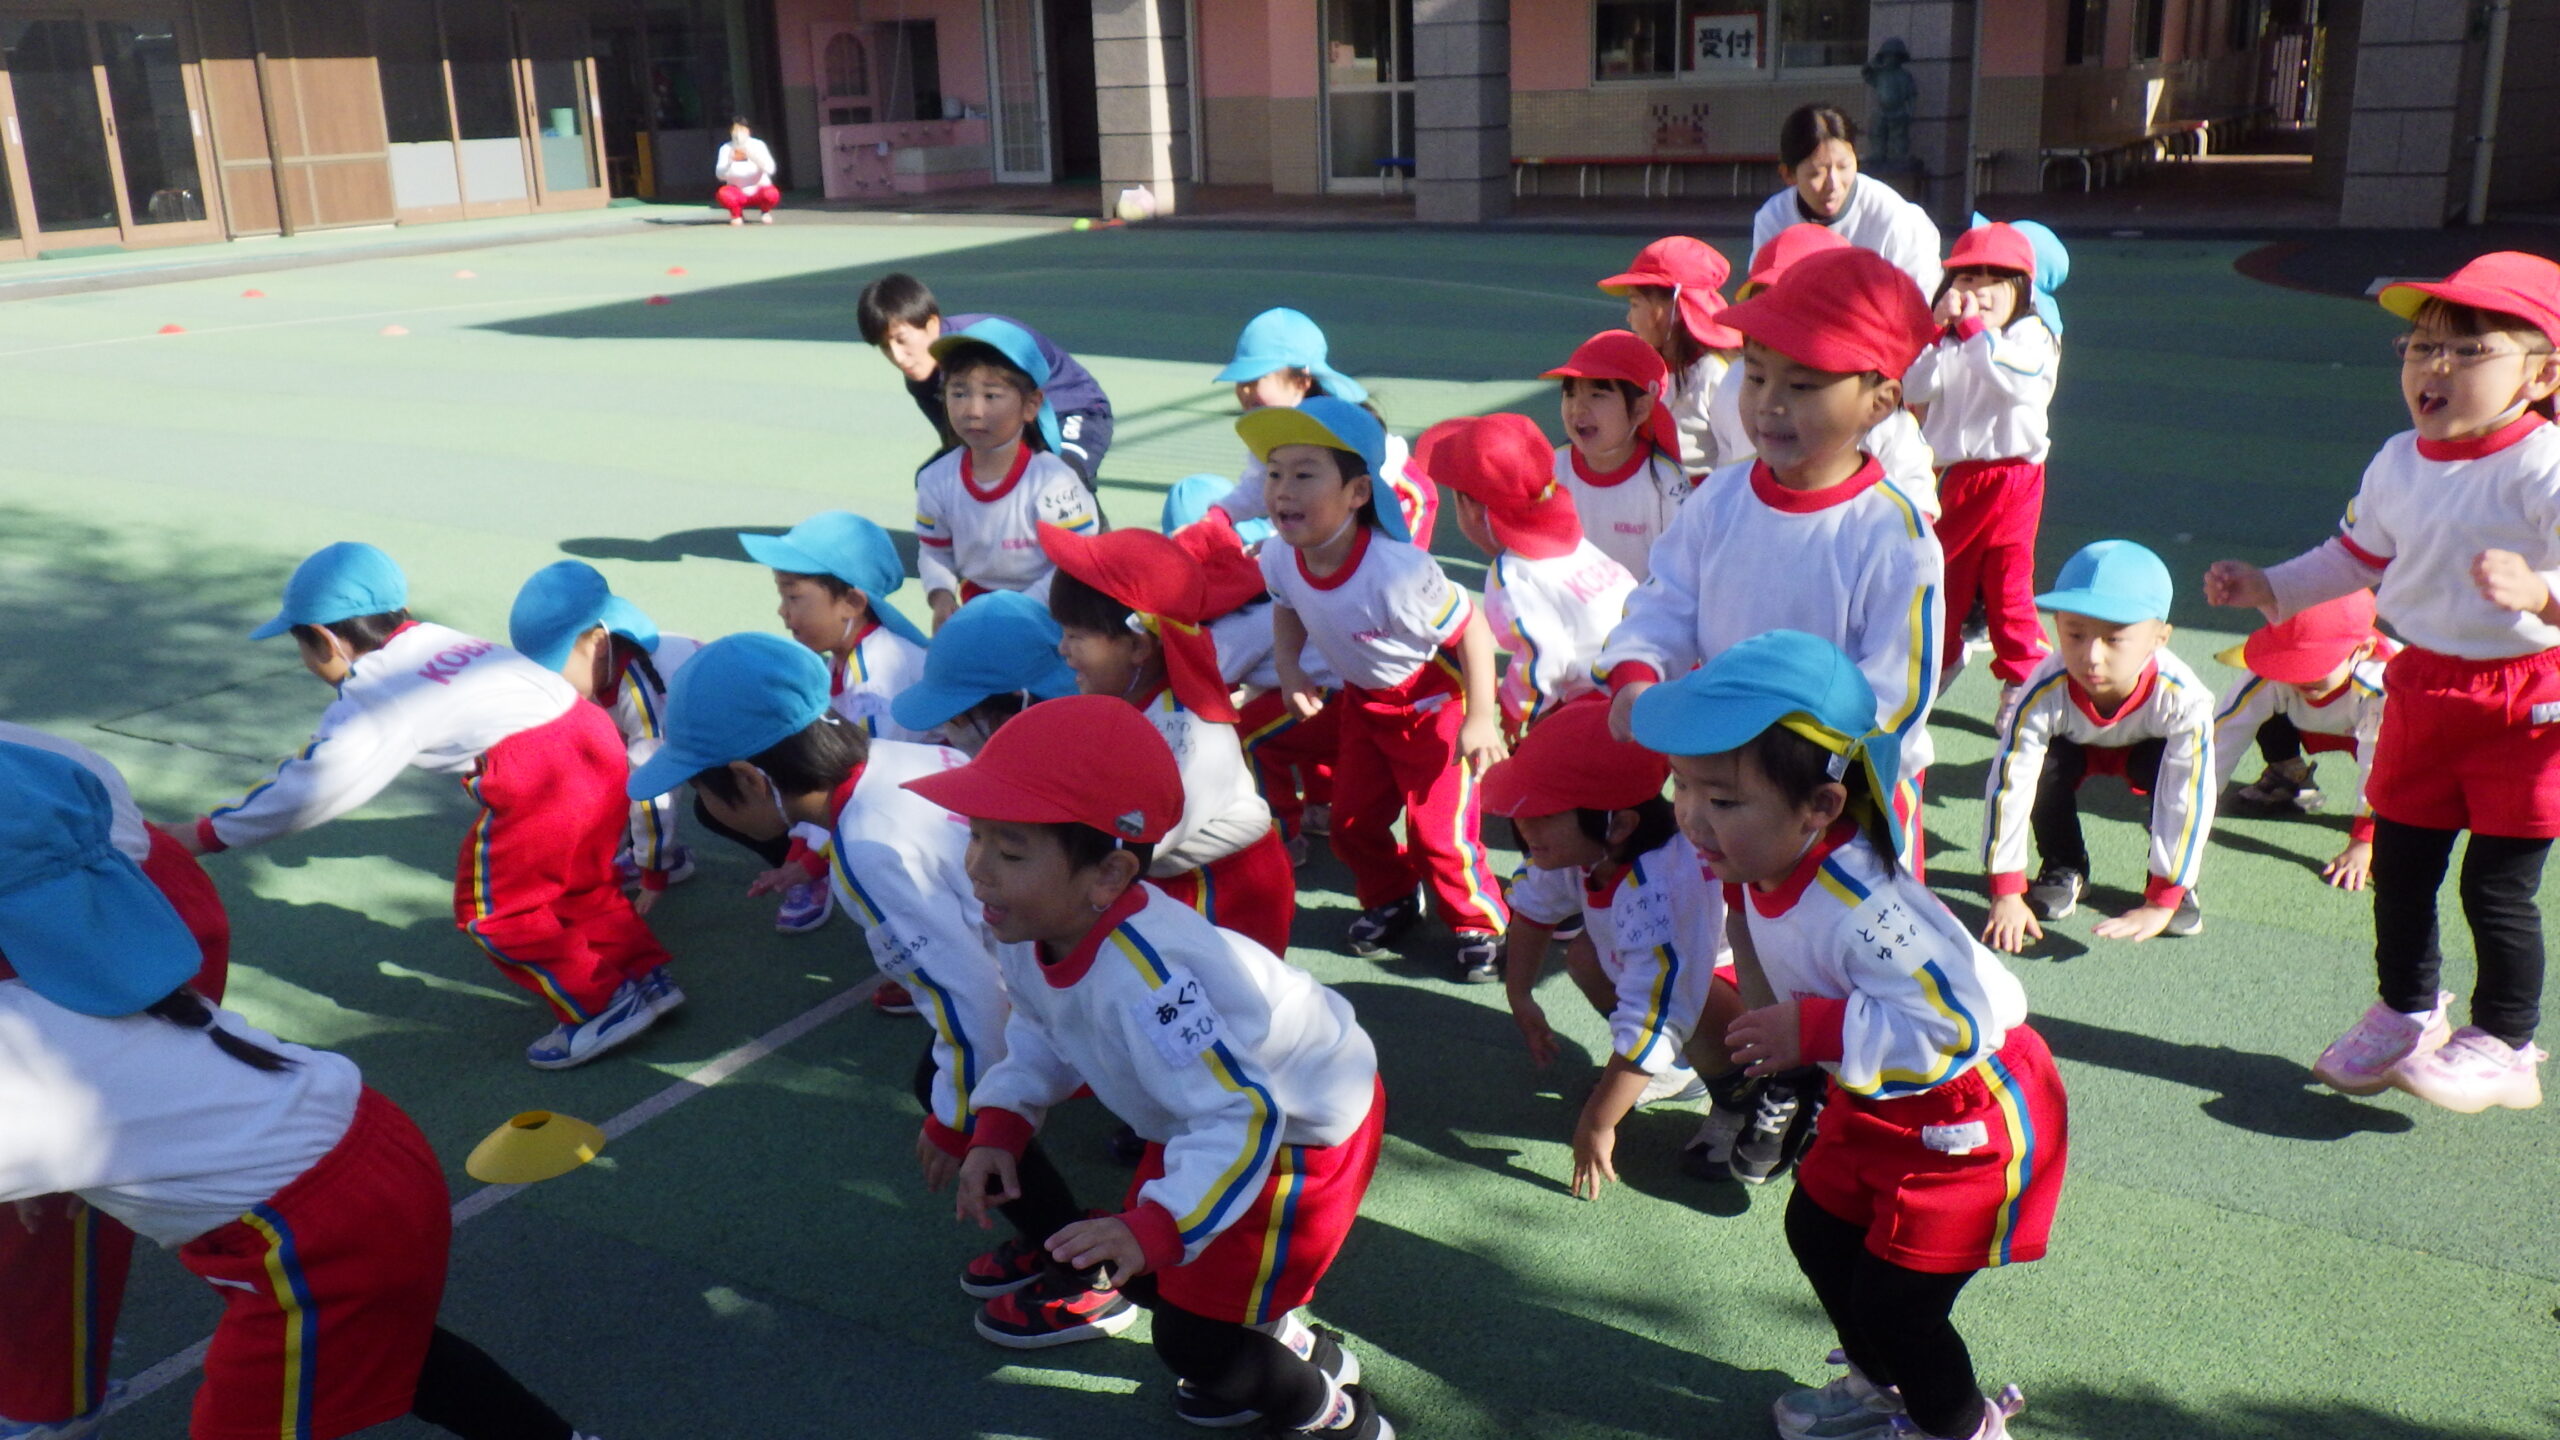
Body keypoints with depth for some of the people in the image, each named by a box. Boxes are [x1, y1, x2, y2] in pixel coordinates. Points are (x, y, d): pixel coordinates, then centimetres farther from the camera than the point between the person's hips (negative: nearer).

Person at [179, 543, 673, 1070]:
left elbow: (308, 791, 3)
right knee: (578, 885, 28)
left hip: (540, 779, -8)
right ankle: (646, 976, 30)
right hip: (598, 735, 8)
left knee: (491, 907, 10)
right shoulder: (432, 640, 21)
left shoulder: (372, 695, 0)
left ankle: (601, 1006, 10)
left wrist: (201, 836, 12)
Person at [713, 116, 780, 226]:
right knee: (723, 193, -32)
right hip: (738, 193, 0)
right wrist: (731, 160, -40)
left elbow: (771, 169, -25)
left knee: (772, 194, -34)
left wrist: (752, 156, -39)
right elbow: (720, 175, -21)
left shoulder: (758, 145, -11)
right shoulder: (726, 148, -9)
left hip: (759, 190, 0)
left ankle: (766, 211, 3)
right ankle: (736, 214, 1)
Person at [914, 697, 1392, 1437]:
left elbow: (1242, 1115, -41)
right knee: (1143, 1276, 18)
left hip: (1303, 1134, -9)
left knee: (1192, 1338, -2)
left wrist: (1157, 1226, -49)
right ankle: (1291, 1349, 42)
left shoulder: (1142, 979, -43)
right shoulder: (1030, 933, -15)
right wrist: (1000, 1125, -7)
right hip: (1217, 1111, 9)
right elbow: (1040, 1034, 5)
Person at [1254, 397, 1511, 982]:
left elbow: (1472, 629, -27)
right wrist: (1290, 667, -10)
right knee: (1353, 821, 14)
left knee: (1437, 831, -7)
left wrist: (1481, 720, -27)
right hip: (1363, 698, 6)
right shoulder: (1281, 558, -19)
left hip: (1435, 700, -6)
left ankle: (1483, 926, 19)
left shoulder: (1397, 570, -38)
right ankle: (1391, 900, 42)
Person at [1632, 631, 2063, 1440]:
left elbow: (1960, 1023, -41)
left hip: (1967, 1120, -9)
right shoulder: (1760, 867, -10)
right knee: (1816, 1233, 22)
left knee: (1893, 1306, 1)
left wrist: (1816, 1031, -37)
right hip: (1876, 1106, 9)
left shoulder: (1864, 908, -38)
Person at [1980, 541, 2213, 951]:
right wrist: (2006, 895, -34)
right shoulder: (2045, 694, -39)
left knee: (2170, 770, -33)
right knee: (2047, 767, -32)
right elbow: (2008, 786, -35)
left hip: (2145, 748, 0)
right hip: (2074, 746, 0)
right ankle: (2065, 871, -2)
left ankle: (2172, 886, -7)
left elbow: (2189, 799, -36)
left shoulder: (2183, 700, -40)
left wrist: (2161, 904, -37)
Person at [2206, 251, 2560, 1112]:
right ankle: (2407, 1014, 35)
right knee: (2399, 869, 15)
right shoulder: (2399, 464, 4)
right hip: (2422, 687, 6)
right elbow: (2357, 558, 19)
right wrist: (2267, 587, 15)